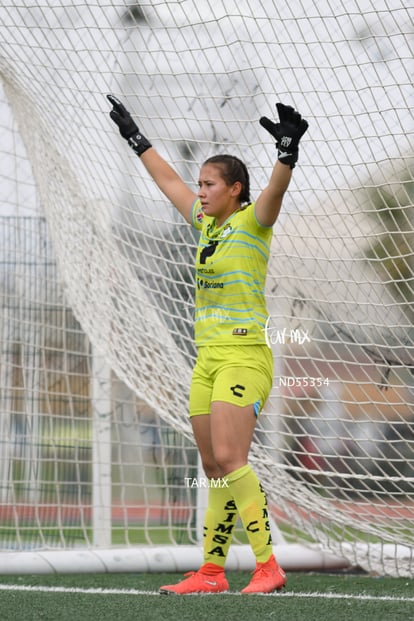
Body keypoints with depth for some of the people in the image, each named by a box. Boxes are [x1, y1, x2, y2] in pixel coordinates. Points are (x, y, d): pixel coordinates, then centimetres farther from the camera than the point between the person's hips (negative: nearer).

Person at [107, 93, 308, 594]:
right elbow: (168, 180, 28)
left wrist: (288, 149, -44)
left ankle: (267, 566, -17)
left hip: (244, 356, -8)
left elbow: (275, 189, -26)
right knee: (214, 468, 7)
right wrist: (134, 137, 36)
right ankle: (211, 572, 10)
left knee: (229, 460, -18)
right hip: (207, 359, 8)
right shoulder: (206, 223, 15)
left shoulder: (252, 221, -5)